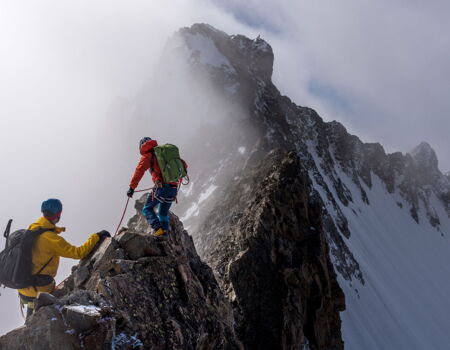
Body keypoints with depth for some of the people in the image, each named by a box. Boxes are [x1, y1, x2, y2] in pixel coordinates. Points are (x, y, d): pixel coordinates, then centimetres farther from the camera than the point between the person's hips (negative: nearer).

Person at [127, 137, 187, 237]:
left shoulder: (147, 155, 6)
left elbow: (140, 170, -10)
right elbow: (183, 164, 27)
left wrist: (132, 187, -12)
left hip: (162, 187, -6)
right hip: (174, 189, 6)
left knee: (147, 209, 7)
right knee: (163, 213, 22)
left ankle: (158, 229, -14)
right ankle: (164, 234, 13)